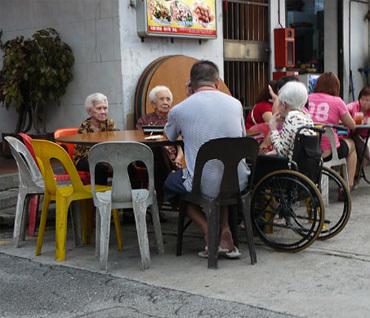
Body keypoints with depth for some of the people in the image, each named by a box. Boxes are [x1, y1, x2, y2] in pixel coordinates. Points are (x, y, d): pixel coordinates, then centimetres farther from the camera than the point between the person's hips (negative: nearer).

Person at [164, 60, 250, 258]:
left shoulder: (179, 110, -5)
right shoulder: (235, 103, 4)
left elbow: (170, 136, 18)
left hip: (205, 186, -4)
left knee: (171, 183, 27)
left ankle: (209, 234, 9)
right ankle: (225, 231, 20)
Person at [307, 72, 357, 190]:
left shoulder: (306, 99, 4)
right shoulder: (337, 101, -6)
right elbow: (352, 126, 3)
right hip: (328, 151, -4)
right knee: (351, 144, 30)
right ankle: (349, 184, 26)